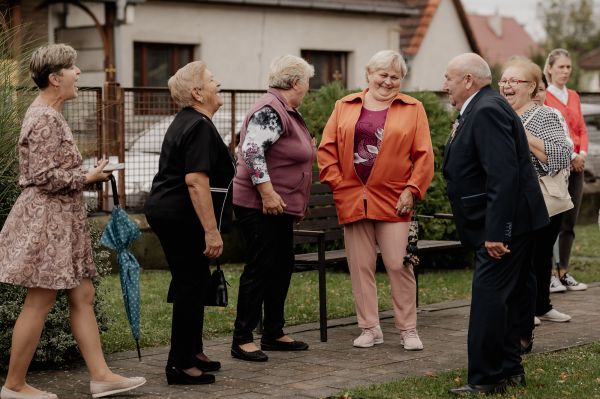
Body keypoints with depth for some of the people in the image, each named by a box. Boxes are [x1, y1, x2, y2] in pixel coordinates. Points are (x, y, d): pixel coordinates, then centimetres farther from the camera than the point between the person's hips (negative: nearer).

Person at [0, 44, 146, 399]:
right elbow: (45, 176, -21)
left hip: (62, 220, 10)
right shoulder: (45, 119, -16)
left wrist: (87, 175, 13)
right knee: (40, 303, -3)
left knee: (83, 296, 9)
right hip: (47, 219, -10)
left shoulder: (50, 114, 16)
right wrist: (88, 177, -11)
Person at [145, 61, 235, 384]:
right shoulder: (200, 127, -17)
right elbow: (196, 180, -25)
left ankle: (193, 352, 30)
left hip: (165, 212, 11)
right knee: (191, 285, -4)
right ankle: (180, 366, 0)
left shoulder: (185, 122, 17)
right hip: (183, 219, -11)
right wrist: (212, 230, -26)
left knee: (192, 283, 19)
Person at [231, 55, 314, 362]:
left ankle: (273, 333, 23)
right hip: (260, 206, -10)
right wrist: (267, 192, -27)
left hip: (280, 208, 10)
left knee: (282, 267, 14)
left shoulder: (288, 112, 16)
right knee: (260, 268, -8)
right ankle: (242, 339, -2)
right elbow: (252, 150, -27)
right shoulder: (269, 111, -16)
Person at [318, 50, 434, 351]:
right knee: (360, 266, 6)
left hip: (393, 200, -2)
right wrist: (337, 184, -2)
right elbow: (327, 149, 7)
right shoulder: (344, 107, 10)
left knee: (398, 264, -3)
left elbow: (424, 155, 1)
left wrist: (412, 190, -7)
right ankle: (370, 329, 16)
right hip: (351, 199, 2)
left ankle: (408, 330, 9)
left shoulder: (413, 109, 5)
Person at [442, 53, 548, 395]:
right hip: (510, 225, 11)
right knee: (509, 299, 16)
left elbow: (503, 175, -27)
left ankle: (485, 380, -4)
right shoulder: (482, 109, 15)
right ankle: (510, 370, 24)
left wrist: (496, 233, -27)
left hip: (505, 226, -11)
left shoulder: (487, 111, -18)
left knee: (489, 300, -9)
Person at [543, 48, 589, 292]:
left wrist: (582, 153, -3)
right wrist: (570, 155, -13)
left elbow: (581, 129, 15)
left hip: (576, 165, 6)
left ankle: (564, 273, 12)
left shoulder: (574, 97, 16)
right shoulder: (542, 96, -4)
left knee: (570, 222, 6)